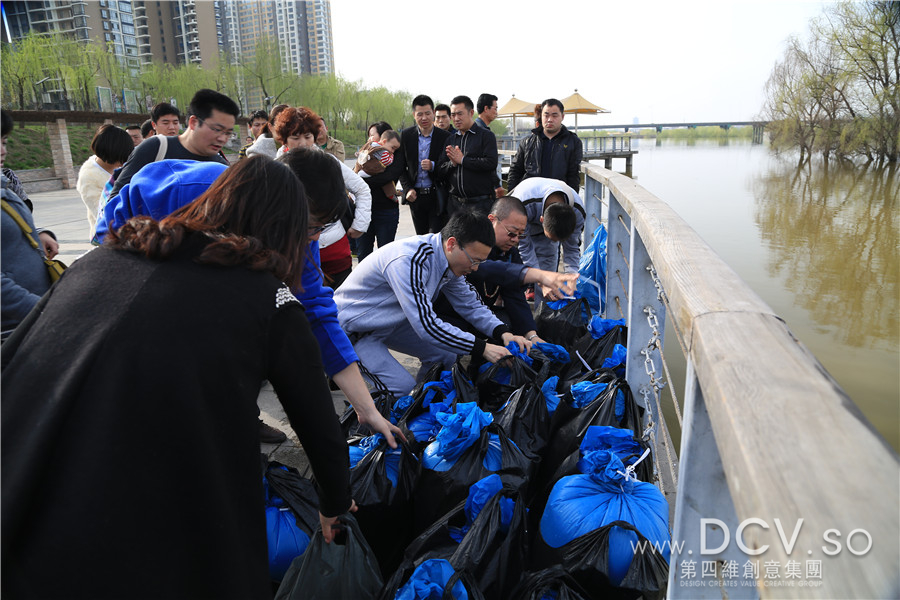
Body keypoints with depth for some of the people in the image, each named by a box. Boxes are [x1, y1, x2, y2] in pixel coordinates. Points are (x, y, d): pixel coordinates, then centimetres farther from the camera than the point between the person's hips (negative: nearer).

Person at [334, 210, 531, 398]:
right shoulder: (408, 261, -35)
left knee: (446, 355, 1)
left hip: (391, 322, 8)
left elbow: (469, 304, 5)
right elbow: (426, 325, -35)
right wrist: (482, 349, -32)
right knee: (404, 389, -17)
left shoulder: (448, 260, -7)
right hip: (354, 330, -8)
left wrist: (504, 333, -12)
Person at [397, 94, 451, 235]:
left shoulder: (445, 137, -4)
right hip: (415, 196, 3)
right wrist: (408, 189, -6)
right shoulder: (406, 135, 3)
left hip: (437, 197, -3)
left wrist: (433, 166, -20)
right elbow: (401, 166, 7)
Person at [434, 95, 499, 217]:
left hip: (481, 203, -5)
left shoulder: (486, 136, 1)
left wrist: (462, 160, -10)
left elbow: (491, 163, -15)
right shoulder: (450, 140, 16)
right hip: (455, 203, 5)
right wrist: (452, 163, -9)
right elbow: (440, 172, 12)